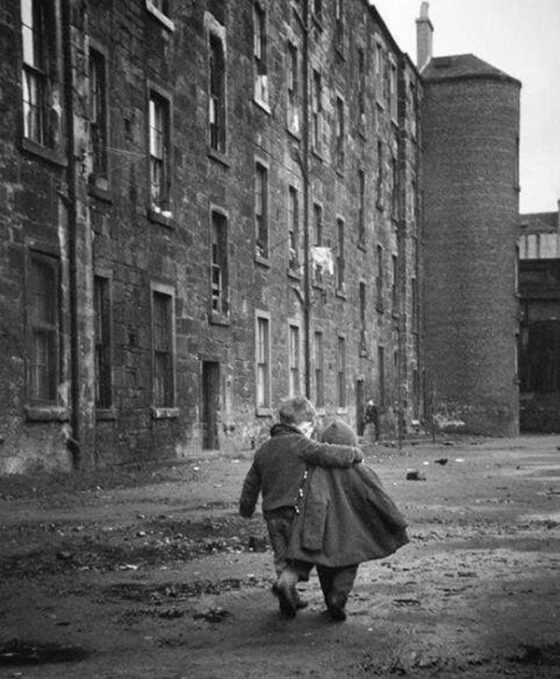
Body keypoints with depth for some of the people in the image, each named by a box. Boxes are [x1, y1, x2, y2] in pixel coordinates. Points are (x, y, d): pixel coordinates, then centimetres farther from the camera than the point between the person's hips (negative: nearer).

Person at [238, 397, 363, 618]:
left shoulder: (264, 450, 14)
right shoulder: (300, 444, -9)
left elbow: (251, 483, 21)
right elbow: (331, 455, -20)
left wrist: (246, 509, 35)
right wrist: (356, 453, -4)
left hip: (272, 514, 7)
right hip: (297, 509, -7)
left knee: (282, 557, 16)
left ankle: (289, 601, 20)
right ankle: (288, 581, -14)